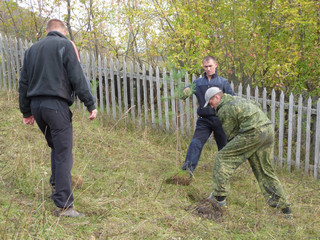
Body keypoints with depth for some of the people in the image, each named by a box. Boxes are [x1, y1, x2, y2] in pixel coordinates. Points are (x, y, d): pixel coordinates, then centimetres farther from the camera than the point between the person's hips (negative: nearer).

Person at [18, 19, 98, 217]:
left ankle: (57, 186, 22)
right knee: (64, 155, -5)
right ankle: (64, 205, -6)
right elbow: (78, 77, -8)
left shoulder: (32, 49, 19)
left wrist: (26, 112, 24)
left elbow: (24, 82, 19)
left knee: (57, 148, 23)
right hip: (56, 105, -6)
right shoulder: (65, 45, 1)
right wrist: (91, 104, -5)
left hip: (36, 105, 6)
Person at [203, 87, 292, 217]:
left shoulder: (224, 110, -1)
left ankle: (219, 196, -1)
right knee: (265, 170, 16)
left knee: (223, 157, 1)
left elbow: (231, 134, 2)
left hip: (253, 132, -9)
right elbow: (256, 105, 36)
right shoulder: (237, 99, 25)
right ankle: (283, 205, 18)